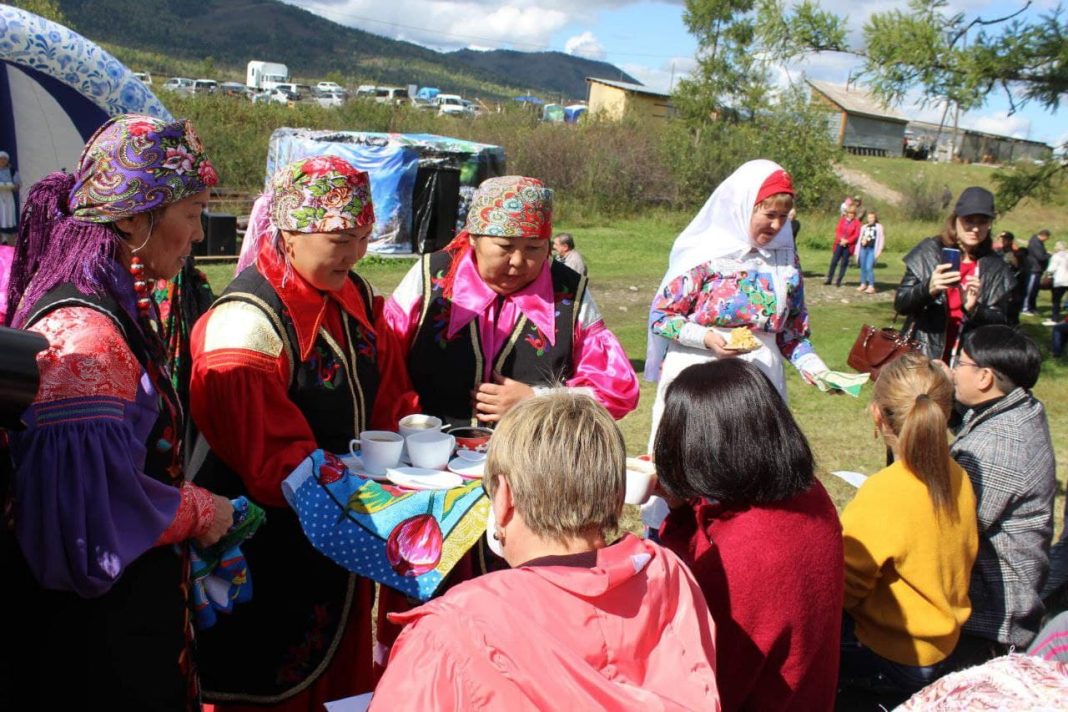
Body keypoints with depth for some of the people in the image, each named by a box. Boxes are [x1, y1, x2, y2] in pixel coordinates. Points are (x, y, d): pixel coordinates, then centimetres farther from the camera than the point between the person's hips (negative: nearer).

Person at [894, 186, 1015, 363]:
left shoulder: (996, 268, 1)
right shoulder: (929, 252, -2)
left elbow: (1001, 323, 1)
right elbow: (900, 303, -5)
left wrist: (974, 309, -19)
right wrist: (928, 288, -25)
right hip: (920, 357, 0)